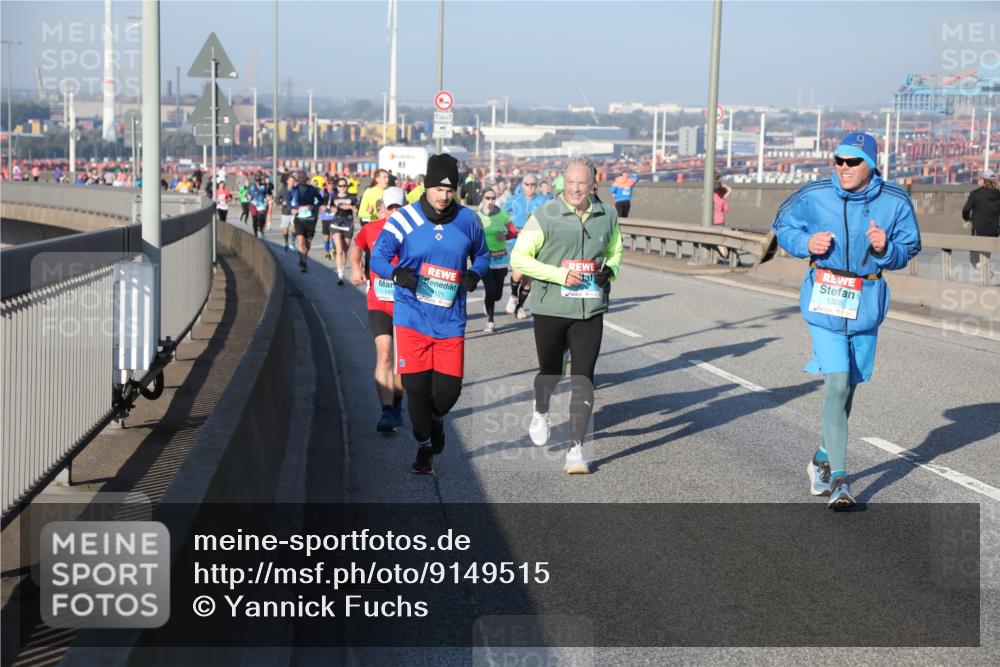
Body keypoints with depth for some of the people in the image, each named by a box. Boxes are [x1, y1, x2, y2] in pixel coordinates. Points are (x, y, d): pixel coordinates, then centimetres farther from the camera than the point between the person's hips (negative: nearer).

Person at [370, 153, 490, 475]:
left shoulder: (467, 220, 2)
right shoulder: (403, 220, -7)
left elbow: (482, 255, 17)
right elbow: (377, 257, -6)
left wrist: (474, 273, -6)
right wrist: (398, 273, -27)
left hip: (450, 320, 2)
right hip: (411, 318, -2)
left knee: (449, 387, 0)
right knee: (416, 385, -2)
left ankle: (436, 420, 37)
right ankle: (424, 446, 22)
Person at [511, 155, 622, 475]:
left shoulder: (607, 216, 5)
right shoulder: (545, 216, -8)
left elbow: (614, 249, 23)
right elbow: (519, 258, -9)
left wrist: (610, 270, 0)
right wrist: (561, 274, -17)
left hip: (590, 311, 2)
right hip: (550, 308, -2)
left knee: (583, 379, -4)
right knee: (550, 373, 12)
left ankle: (577, 448, 1)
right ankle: (541, 413, 46)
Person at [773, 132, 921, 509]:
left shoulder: (895, 202, -5)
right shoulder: (814, 196, -7)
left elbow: (909, 249, 3)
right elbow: (782, 225, 7)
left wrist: (885, 248, -19)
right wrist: (806, 243, -13)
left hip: (866, 302, 3)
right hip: (823, 299, -3)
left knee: (848, 385, 14)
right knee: (837, 385, -14)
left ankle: (822, 459, 36)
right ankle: (838, 479, -11)